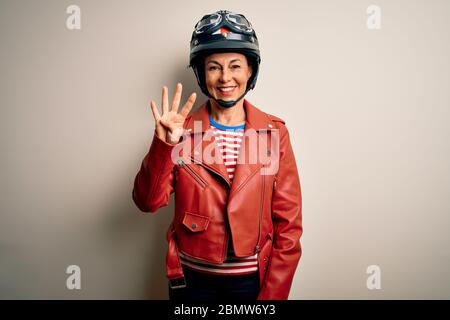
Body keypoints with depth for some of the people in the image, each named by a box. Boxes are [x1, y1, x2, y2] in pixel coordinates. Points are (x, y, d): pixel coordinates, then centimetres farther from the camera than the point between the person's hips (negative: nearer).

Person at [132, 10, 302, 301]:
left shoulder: (275, 133, -7)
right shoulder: (184, 131, -5)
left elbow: (289, 224, -6)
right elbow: (149, 202, -13)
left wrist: (272, 294, -9)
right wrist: (163, 144, -27)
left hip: (253, 279, 0)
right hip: (191, 279, 1)